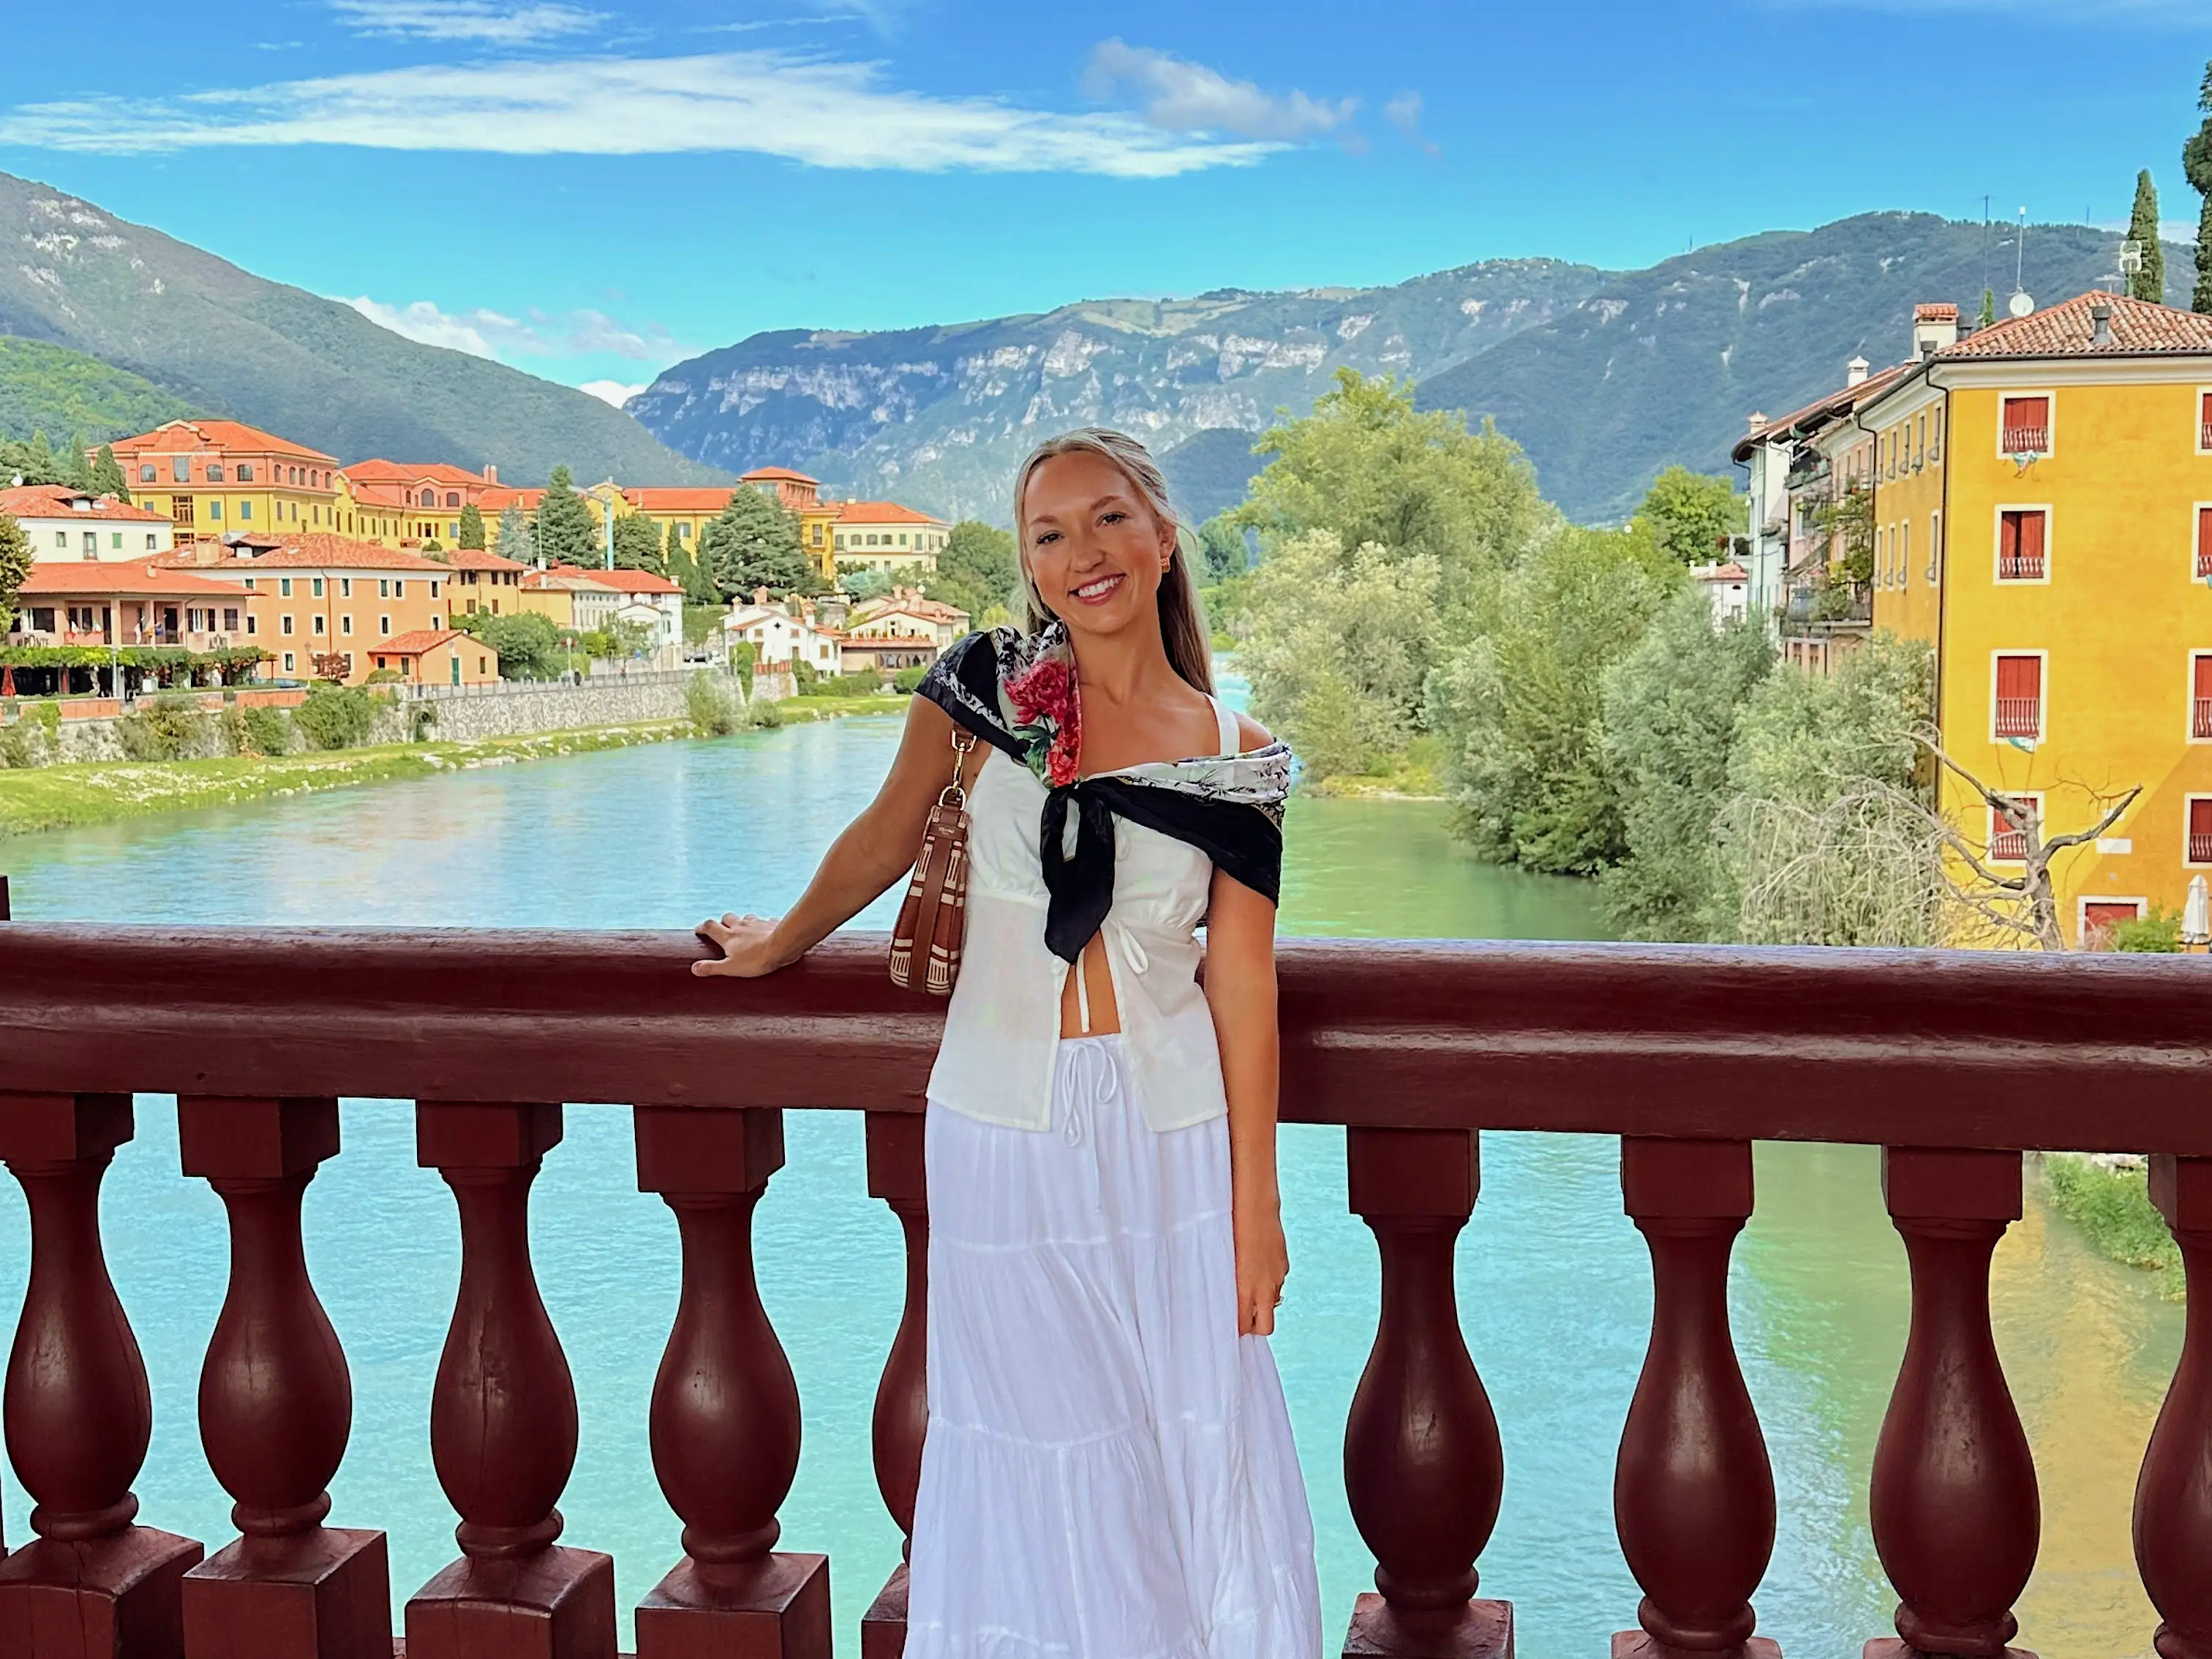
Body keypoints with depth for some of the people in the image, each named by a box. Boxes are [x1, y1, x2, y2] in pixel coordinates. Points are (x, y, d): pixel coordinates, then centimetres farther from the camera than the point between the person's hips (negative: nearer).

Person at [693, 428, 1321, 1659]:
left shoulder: (1236, 761, -1)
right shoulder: (987, 690, -3)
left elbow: (1243, 985, -1)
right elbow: (884, 841, 13)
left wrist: (1256, 1205, -1)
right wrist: (780, 945, 26)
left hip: (1169, 1140, 0)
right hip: (1003, 1132, 0)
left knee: (1199, 1443, 8)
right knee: (1041, 1448, 11)